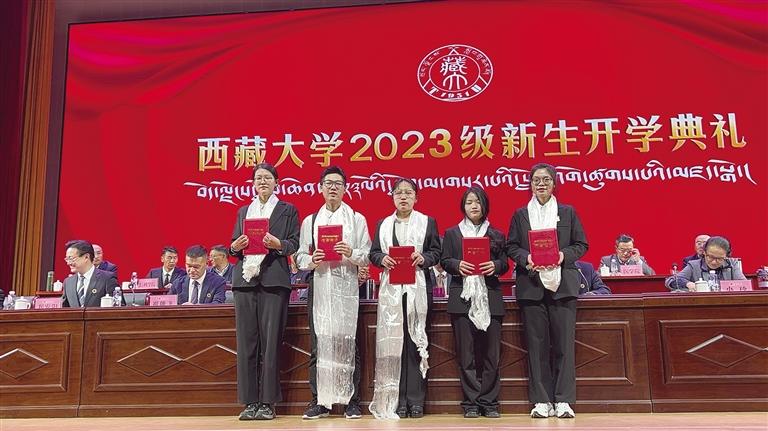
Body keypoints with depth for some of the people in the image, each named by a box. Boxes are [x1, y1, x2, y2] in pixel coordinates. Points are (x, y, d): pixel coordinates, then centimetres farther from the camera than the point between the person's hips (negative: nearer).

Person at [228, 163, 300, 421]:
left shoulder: (287, 210, 11)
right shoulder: (243, 212, 21)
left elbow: (294, 244, 3)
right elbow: (233, 246, 18)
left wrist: (278, 244, -16)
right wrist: (236, 247, -4)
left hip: (273, 280, -3)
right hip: (245, 279, 4)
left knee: (270, 340, -5)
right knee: (246, 340, 1)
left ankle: (268, 402, 3)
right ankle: (250, 401, 8)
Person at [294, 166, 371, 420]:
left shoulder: (357, 219, 10)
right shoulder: (310, 221, 15)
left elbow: (368, 256, 4)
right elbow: (300, 256, 10)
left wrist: (351, 253, -15)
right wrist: (311, 261, -11)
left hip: (346, 286, -1)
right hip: (319, 285, 2)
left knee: (347, 342, -3)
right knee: (319, 343, 1)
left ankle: (352, 401, 5)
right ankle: (319, 401, 10)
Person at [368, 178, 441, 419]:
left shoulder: (428, 222, 10)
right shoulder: (383, 224, 16)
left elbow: (437, 252, 6)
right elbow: (373, 253, 12)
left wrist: (423, 258, -13)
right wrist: (382, 259, -8)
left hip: (418, 288, -1)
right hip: (391, 289, 2)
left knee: (416, 341, -2)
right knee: (392, 341, -2)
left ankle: (415, 400, 3)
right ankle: (396, 400, 4)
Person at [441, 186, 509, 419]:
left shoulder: (496, 234, 13)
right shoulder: (452, 233, 11)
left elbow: (504, 264, 9)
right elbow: (444, 261, 6)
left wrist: (495, 265, -12)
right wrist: (457, 265, -14)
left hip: (490, 298, 1)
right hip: (463, 297, -1)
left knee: (491, 352, 1)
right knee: (466, 353, 1)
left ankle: (489, 403, 10)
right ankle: (471, 403, 8)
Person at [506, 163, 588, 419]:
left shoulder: (568, 212, 11)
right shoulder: (520, 214, 12)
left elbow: (581, 244, 9)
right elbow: (511, 247, 8)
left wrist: (564, 255, -10)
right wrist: (526, 258, -11)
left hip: (563, 284, 0)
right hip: (531, 285, 0)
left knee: (564, 342, -3)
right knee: (537, 343, 1)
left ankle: (563, 400, 5)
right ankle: (541, 401, 7)